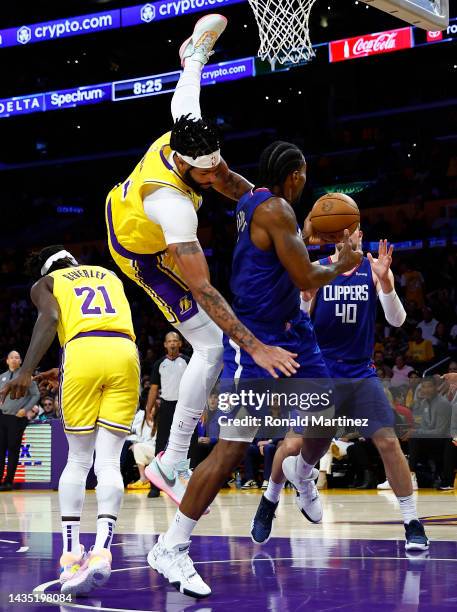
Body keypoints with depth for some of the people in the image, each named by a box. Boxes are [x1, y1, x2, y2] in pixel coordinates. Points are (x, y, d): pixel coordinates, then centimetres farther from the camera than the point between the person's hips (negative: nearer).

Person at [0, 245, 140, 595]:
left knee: (78, 460, 10)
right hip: (125, 354, 2)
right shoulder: (110, 276, 33)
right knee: (108, 461, 1)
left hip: (83, 352, -2)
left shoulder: (45, 283, 21)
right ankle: (101, 551, -16)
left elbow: (50, 318, 0)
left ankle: (70, 556, 5)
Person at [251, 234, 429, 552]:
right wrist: (305, 294, -27)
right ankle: (269, 502, 26)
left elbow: (397, 320, -10)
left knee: (388, 442, -11)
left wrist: (385, 281, -26)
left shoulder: (374, 269, -1)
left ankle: (413, 523, -2)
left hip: (362, 375, 0)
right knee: (293, 445, -2)